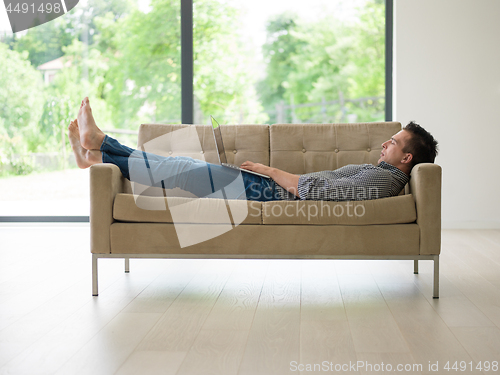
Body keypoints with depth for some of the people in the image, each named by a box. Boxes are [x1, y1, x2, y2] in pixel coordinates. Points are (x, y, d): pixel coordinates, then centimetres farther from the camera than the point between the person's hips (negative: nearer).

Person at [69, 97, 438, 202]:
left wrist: (271, 171, -14)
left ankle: (101, 147, 2)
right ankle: (99, 152, 7)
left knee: (184, 170, -9)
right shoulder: (375, 171, 19)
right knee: (186, 166, 4)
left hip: (270, 193, -9)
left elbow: (317, 191, -24)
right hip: (274, 191, 9)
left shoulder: (386, 178, -14)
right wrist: (275, 173, 21)